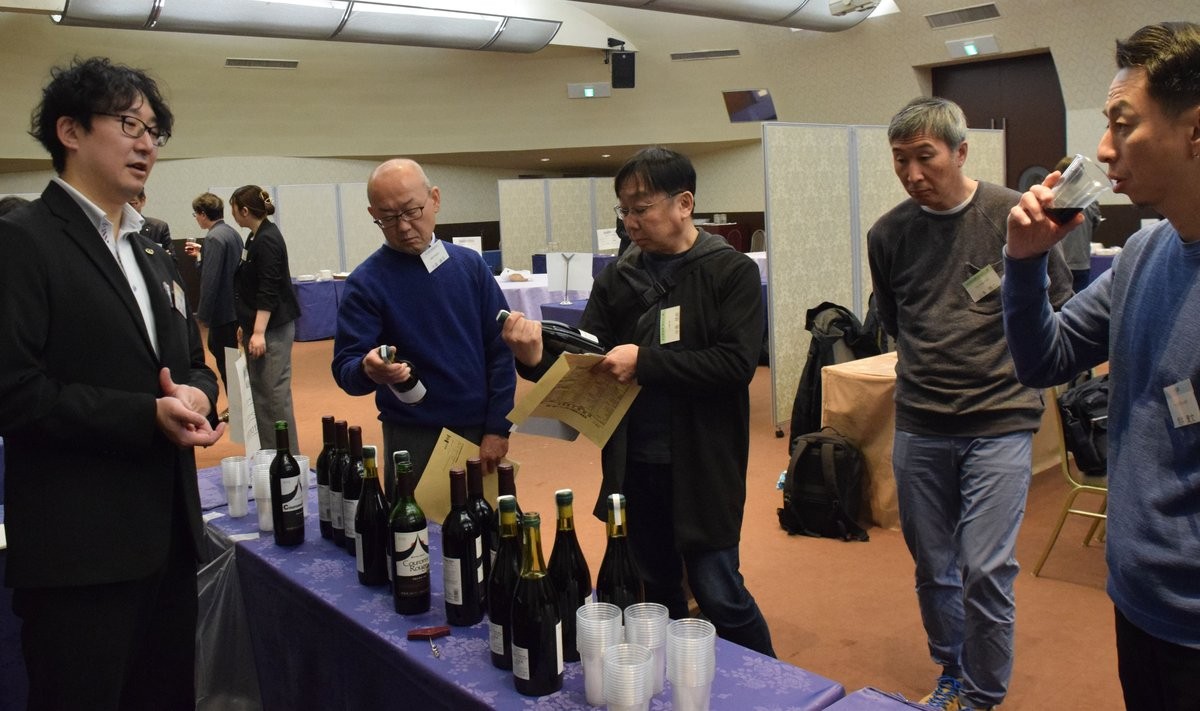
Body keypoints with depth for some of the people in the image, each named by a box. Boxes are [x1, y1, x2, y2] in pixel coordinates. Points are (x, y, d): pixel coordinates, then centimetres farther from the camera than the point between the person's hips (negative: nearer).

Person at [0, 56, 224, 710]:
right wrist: (147, 416, -21)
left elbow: (194, 362, 18)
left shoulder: (152, 255, 17)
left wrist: (195, 394, -5)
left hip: (169, 534, 8)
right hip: (78, 551, -7)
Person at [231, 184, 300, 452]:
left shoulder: (267, 241, -15)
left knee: (275, 392, -7)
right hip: (258, 326, 10)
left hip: (273, 328, -10)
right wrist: (247, 325, 23)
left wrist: (259, 332, -22)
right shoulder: (256, 238, 14)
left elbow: (268, 291, -20)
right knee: (259, 391, 12)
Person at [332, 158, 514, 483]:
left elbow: (501, 349, 0)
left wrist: (498, 427, -5)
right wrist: (368, 370, -34)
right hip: (414, 436, -3)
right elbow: (345, 368, -12)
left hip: (479, 429, 3)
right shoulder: (366, 282, -8)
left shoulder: (470, 264, 0)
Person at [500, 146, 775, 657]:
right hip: (634, 464, 5)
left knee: (719, 595, 1)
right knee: (655, 591, 17)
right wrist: (538, 358, -19)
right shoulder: (617, 279, 5)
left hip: (703, 466, -4)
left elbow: (737, 364, -18)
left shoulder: (732, 272, -7)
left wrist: (644, 362, -21)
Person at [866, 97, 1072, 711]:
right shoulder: (888, 234, 1)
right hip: (918, 426, 4)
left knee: (984, 569, -6)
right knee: (933, 568, 14)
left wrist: (1012, 365, 2)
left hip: (999, 421, -3)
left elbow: (1059, 306, 4)